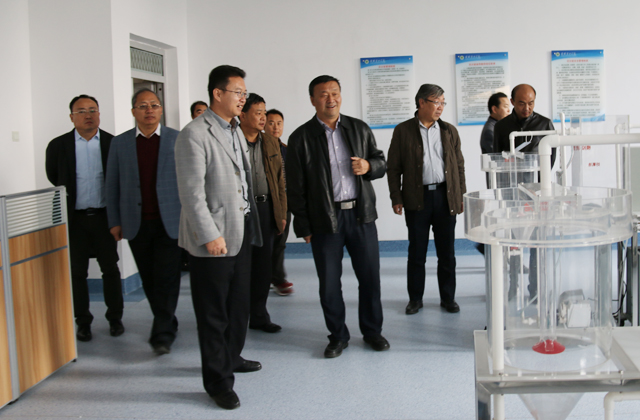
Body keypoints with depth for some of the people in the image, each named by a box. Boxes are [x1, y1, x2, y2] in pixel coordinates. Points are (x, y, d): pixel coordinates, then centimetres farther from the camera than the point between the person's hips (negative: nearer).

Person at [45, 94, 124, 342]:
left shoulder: (114, 144, -2)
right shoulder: (58, 146, -1)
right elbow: (53, 177, 13)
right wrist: (70, 196, 14)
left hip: (104, 216, 0)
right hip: (74, 218, 1)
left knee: (110, 269, 8)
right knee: (77, 272, 7)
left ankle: (115, 318, 21)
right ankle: (83, 322, 18)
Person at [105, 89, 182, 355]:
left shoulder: (178, 140, 2)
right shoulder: (120, 143, 8)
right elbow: (112, 184, 9)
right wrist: (115, 221, 4)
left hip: (170, 222, -2)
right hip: (136, 224, 3)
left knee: (166, 279, -6)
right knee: (149, 280, 9)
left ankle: (162, 334, 1)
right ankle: (167, 324, 25)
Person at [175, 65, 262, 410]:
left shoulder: (236, 132, 14)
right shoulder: (194, 135, -13)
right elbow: (191, 192, -18)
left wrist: (250, 225, 13)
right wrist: (211, 235, -21)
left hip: (242, 232, 9)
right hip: (214, 238, -9)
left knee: (239, 303, 20)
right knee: (213, 312, 3)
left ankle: (231, 357, 39)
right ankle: (217, 380, 14)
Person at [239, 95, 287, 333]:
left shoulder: (271, 143, 12)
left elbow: (280, 180, 14)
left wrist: (281, 214, 9)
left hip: (266, 208, 5)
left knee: (263, 264, 10)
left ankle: (259, 315, 22)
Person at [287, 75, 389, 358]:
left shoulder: (359, 128, 8)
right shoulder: (301, 138, -1)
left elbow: (381, 162, 15)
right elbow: (295, 187, -1)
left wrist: (369, 166, -10)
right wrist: (303, 226, -4)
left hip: (361, 214, 2)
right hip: (324, 220, -2)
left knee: (370, 277, 8)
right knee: (329, 282, 6)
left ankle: (372, 331, 25)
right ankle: (338, 336, 22)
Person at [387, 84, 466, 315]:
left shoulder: (449, 131, 9)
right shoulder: (403, 131, 1)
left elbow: (459, 165, 11)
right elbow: (393, 167, 1)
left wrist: (461, 196, 6)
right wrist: (396, 198, -5)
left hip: (445, 196, 2)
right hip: (417, 199, -2)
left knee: (447, 253, 7)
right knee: (416, 253, 6)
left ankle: (448, 298, 19)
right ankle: (415, 299, 18)